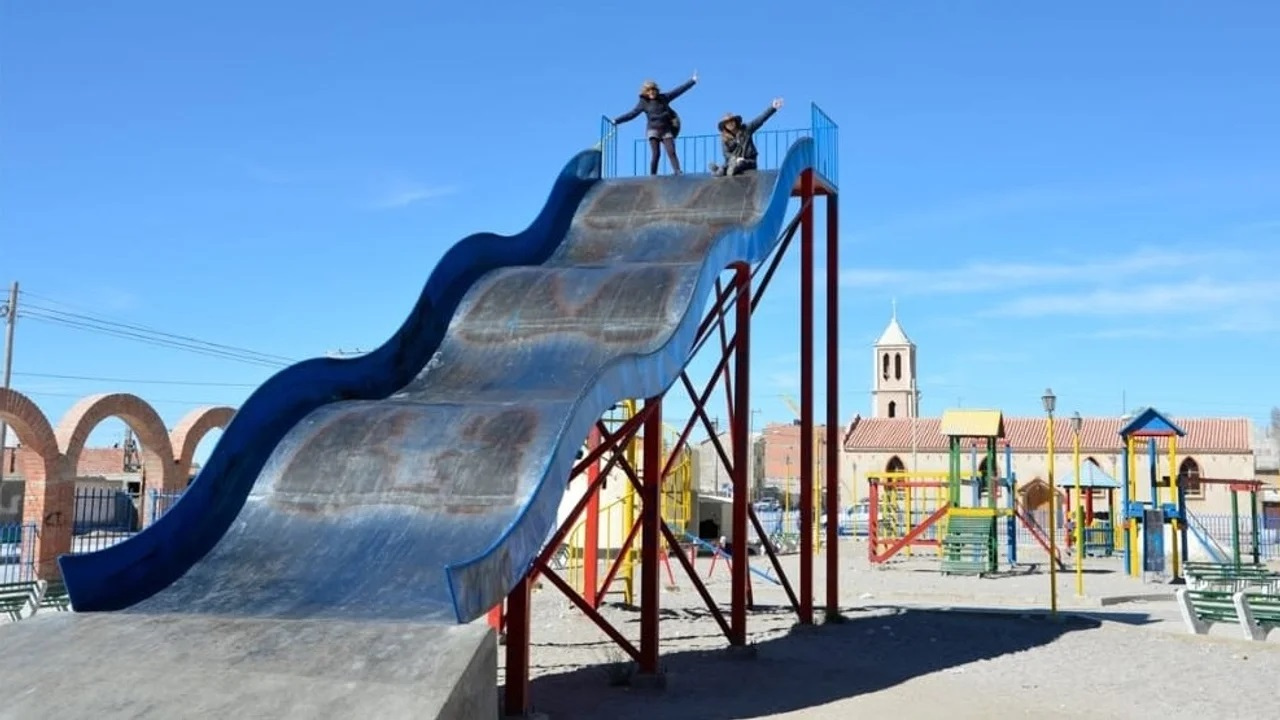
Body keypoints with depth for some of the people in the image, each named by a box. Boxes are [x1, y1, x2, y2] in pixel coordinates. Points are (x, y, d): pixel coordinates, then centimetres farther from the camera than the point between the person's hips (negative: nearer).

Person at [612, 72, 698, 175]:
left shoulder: (663, 98, 7)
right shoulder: (643, 103, 1)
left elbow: (678, 90, 10)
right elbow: (631, 114, 0)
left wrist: (692, 81, 10)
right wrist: (616, 121, -7)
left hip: (667, 130, 2)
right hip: (653, 130, -2)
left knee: (671, 152, -8)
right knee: (655, 154, -10)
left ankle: (678, 173, -14)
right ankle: (653, 176, -5)